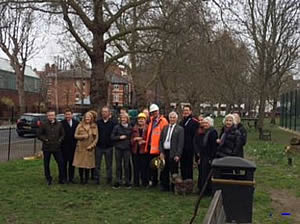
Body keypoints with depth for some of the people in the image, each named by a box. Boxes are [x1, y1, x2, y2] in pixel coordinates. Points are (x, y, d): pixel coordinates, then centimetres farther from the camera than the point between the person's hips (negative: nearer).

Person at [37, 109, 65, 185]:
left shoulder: (59, 125, 6)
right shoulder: (44, 125, 0)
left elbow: (62, 134, 12)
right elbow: (39, 134, 3)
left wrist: (60, 140, -3)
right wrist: (45, 139, -8)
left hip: (57, 147, 1)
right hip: (46, 147, -1)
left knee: (61, 163, -2)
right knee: (46, 164, 6)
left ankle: (61, 179, 10)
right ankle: (48, 179, 20)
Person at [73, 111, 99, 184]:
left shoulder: (94, 126, 2)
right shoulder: (80, 125, 4)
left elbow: (96, 138, 3)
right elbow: (75, 135, 3)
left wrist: (91, 145, -8)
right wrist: (83, 136, -13)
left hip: (89, 148, -1)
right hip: (80, 147, 1)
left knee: (88, 164, 0)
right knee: (80, 164, 1)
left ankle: (86, 179, 14)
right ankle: (81, 179, 16)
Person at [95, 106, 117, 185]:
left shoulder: (113, 123, -2)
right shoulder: (98, 122, 3)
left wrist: (112, 142, -7)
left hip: (108, 147, -1)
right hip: (99, 146, 1)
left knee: (109, 165, 7)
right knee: (97, 164, 6)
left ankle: (109, 179, 17)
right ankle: (97, 179, 14)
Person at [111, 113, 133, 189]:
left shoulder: (130, 128, 5)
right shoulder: (117, 127, 3)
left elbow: (132, 137, 13)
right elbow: (112, 137, 2)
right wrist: (119, 137, -9)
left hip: (127, 149, 0)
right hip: (118, 148, 0)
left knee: (126, 165, 1)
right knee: (118, 165, 4)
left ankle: (127, 182, 11)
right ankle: (118, 181, 12)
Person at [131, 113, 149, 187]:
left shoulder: (148, 128, 0)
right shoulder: (134, 128, 11)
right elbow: (131, 139, 14)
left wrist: (144, 141, -14)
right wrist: (135, 139, -6)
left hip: (144, 150, -3)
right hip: (135, 150, 3)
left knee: (144, 167, -1)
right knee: (136, 167, 5)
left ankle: (145, 182, 11)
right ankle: (136, 183, 14)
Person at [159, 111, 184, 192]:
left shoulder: (180, 129, -1)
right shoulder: (165, 128, 14)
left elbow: (180, 143, -7)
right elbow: (161, 140, 12)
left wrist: (177, 155, -13)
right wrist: (161, 152, 2)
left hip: (173, 153, -4)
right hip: (164, 152, 4)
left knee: (173, 171, 2)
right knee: (164, 171, 9)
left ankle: (174, 188, 13)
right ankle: (165, 186, 20)